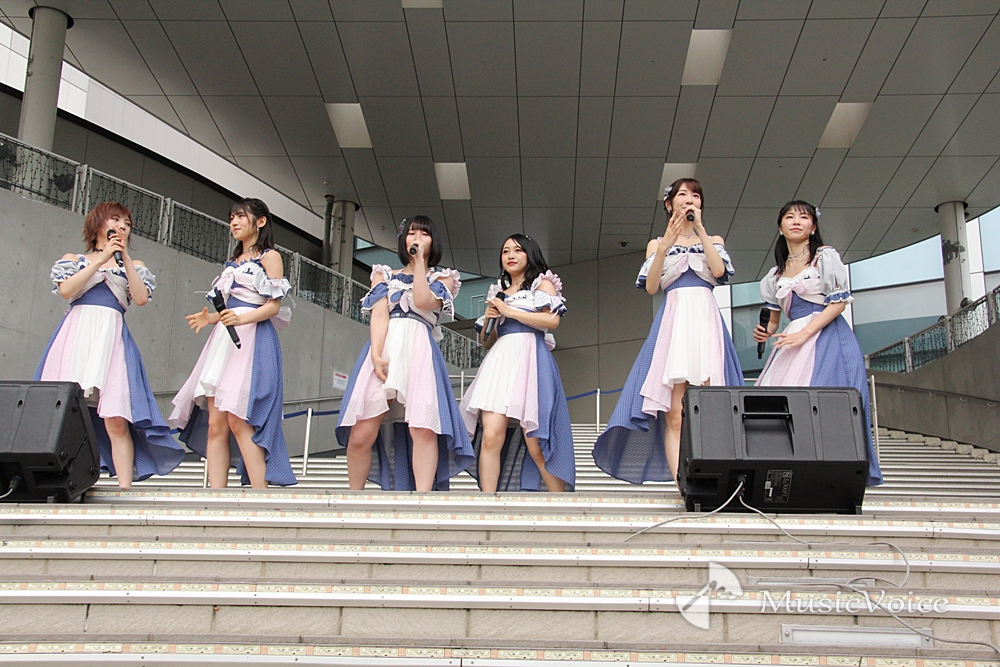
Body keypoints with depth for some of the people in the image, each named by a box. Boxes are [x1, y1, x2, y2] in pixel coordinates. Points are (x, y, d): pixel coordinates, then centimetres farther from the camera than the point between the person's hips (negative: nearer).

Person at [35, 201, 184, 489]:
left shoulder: (132, 266, 23)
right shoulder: (73, 260, 21)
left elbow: (141, 298, 4)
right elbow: (66, 290, 0)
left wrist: (124, 258, 1)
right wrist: (102, 259, 0)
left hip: (111, 338, 0)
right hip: (75, 335, 0)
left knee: (116, 419, -15)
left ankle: (125, 489, -21)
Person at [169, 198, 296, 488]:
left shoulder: (269, 256, 4)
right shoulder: (233, 262, 25)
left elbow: (273, 306, -5)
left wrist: (242, 319, -22)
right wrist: (210, 318, 4)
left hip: (252, 340, -7)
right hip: (223, 341, 7)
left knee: (238, 420, -18)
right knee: (215, 423, -2)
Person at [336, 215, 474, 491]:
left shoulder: (442, 279, 21)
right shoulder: (384, 275, 24)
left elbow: (423, 302, -3)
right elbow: (379, 314, 6)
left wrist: (420, 261, 3)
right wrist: (376, 356, -10)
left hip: (420, 351, -1)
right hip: (384, 347, 1)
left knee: (423, 430, -19)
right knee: (361, 435, -11)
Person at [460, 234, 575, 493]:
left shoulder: (542, 283, 13)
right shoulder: (498, 292, 27)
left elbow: (552, 319, -6)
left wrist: (509, 311, -3)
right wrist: (488, 319, 7)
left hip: (529, 359, -5)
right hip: (499, 361, 5)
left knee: (535, 442, -12)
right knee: (491, 436, -13)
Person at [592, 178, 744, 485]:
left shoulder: (713, 240, 21)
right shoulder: (657, 244, 20)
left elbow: (719, 270, -1)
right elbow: (651, 287, 4)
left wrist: (699, 227, 2)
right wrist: (665, 246, -8)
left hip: (706, 321, 1)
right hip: (673, 320, 0)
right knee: (675, 415, -12)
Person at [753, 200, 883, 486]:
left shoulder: (826, 257, 4)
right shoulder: (777, 273, 19)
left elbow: (839, 301, -5)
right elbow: (774, 317, 21)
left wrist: (803, 334, -14)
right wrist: (766, 331, -4)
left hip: (827, 337, -5)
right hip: (793, 340, 5)